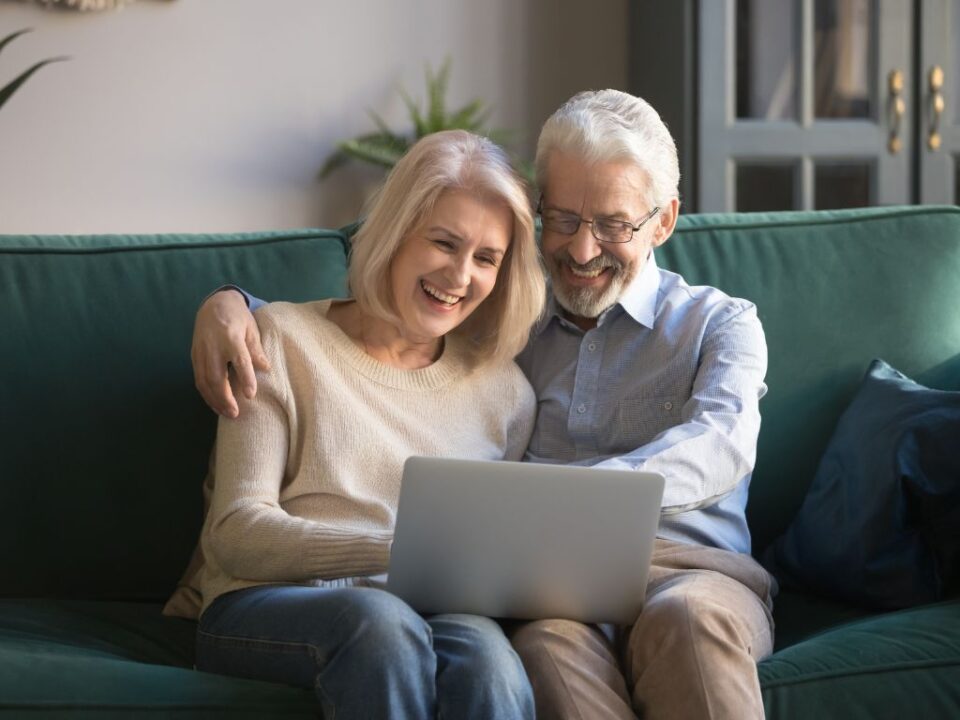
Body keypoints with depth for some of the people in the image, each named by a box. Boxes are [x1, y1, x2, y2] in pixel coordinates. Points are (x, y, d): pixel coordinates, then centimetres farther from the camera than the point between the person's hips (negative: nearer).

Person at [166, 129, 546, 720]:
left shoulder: (504, 390, 18)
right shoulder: (286, 339, 7)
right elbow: (237, 535, -3)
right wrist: (403, 549, -18)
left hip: (429, 615, 3)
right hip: (263, 609, -2)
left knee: (482, 650, -35)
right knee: (379, 618, -38)